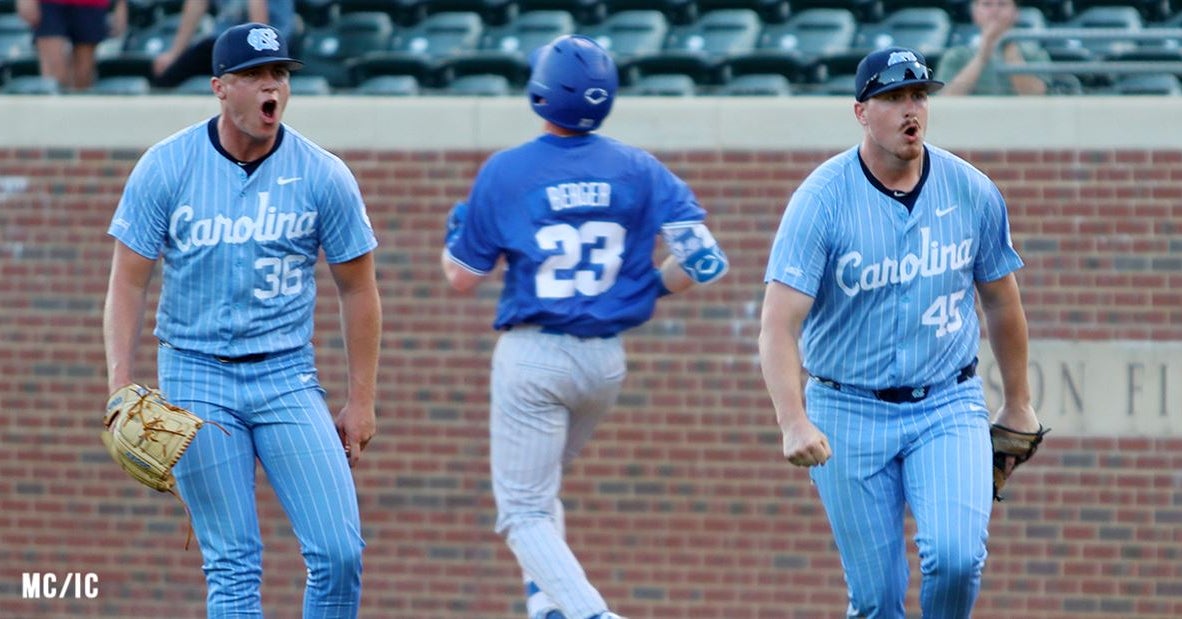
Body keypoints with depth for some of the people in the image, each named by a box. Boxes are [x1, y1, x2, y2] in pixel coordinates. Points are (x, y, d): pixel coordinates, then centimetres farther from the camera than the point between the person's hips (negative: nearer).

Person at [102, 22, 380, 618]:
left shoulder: (323, 176, -2)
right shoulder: (166, 167, -4)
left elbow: (357, 288, 7)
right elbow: (127, 282, -1)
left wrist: (361, 401, 5)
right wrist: (121, 387, -11)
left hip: (288, 378, 1)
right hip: (195, 375, -1)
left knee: (340, 552, -11)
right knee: (233, 565, -3)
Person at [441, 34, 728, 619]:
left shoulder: (505, 171, -7)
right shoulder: (637, 169, -1)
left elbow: (462, 277, 0)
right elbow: (703, 259, -6)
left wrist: (452, 230, 20)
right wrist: (651, 287, 12)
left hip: (532, 355, -4)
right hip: (606, 359, 4)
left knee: (523, 509, 1)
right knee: (540, 489, 26)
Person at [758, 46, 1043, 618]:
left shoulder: (972, 192, -3)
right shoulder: (821, 200, -13)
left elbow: (1000, 298, 14)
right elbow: (779, 325, -20)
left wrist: (1018, 403, 20)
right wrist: (794, 422, -34)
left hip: (949, 407, 1)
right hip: (848, 414, -1)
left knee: (956, 555, -20)